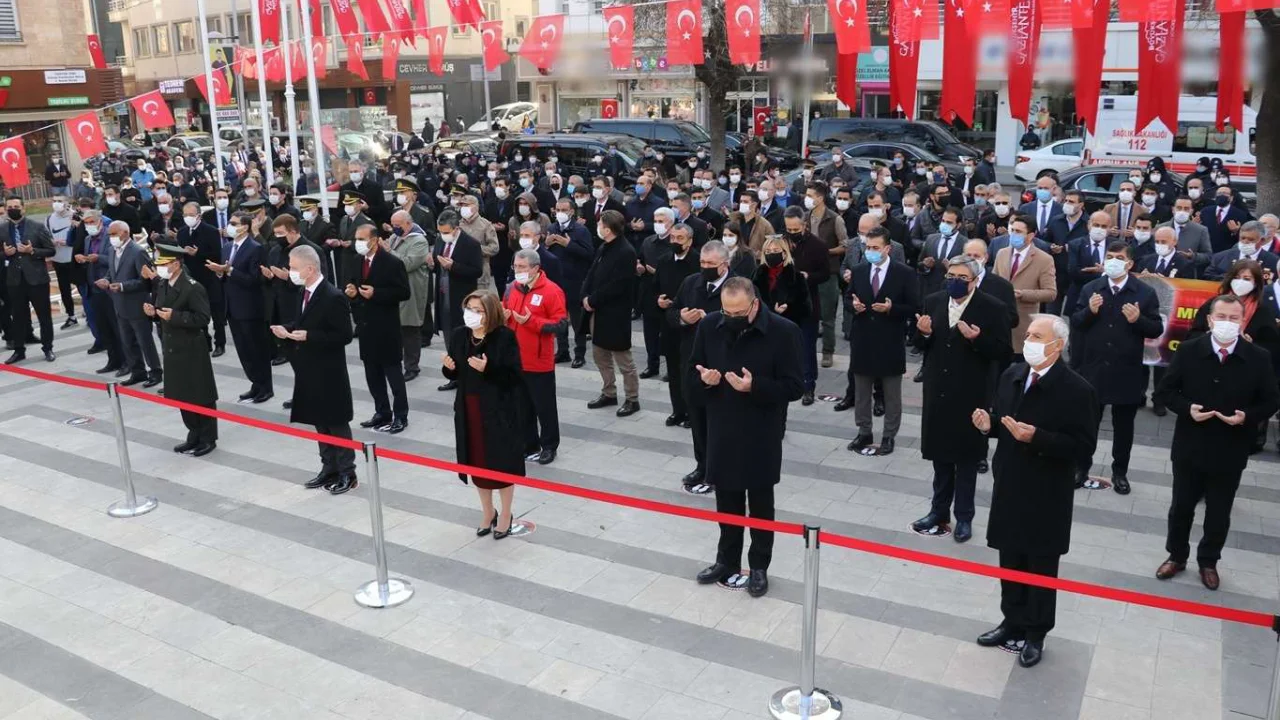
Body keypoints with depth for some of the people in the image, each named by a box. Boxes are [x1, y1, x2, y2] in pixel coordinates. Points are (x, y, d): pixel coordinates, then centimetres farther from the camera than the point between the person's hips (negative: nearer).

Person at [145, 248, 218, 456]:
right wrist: (153, 311, -4)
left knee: (200, 396, 2)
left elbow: (203, 318, -20)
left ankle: (207, 439, 14)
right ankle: (194, 436, 28)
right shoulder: (162, 285, 7)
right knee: (181, 396, 15)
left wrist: (175, 316, -28)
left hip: (191, 351, -8)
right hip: (172, 349, 8)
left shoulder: (193, 288, -18)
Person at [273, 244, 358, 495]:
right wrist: (288, 331, -3)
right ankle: (329, 469, 27)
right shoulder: (305, 292, 6)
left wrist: (308, 336, -25)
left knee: (337, 423, 3)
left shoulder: (333, 297, -20)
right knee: (320, 422, 16)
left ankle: (347, 473, 14)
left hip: (329, 372, -8)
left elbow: (344, 336, -20)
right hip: (310, 370, 8)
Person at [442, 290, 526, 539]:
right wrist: (449, 367, -11)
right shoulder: (459, 335, 2)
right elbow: (455, 374, 11)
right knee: (477, 462, 13)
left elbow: (514, 375, -17)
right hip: (469, 408, 5)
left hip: (500, 408, -5)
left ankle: (506, 515, 25)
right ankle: (488, 513, 32)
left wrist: (487, 369, -29)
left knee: (501, 462, 5)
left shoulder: (505, 336, -14)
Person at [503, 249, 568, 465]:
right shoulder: (511, 288, 7)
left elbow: (560, 324, -16)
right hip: (514, 359, 6)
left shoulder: (551, 291, -13)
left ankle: (549, 446, 20)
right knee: (522, 406, 15)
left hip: (539, 362, -6)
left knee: (544, 406, 6)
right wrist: (502, 316, -4)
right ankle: (528, 444, 27)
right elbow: (505, 314, 21)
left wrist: (531, 321, -24)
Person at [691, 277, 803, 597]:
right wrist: (704, 380, -16)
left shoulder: (782, 331, -15)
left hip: (762, 435, -3)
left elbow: (794, 387, -13)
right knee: (726, 500, 15)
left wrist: (755, 387, -27)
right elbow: (692, 375, 7)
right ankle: (727, 561, 32)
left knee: (760, 503, 10)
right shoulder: (709, 326, -2)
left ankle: (759, 567, 25)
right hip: (721, 432, 4)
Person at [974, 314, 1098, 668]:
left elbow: (1084, 445, -19)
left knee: (1040, 567, 10)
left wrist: (1036, 437, -30)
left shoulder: (1077, 390, -17)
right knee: (1010, 561, 18)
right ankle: (1013, 623, 35)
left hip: (1046, 497, -6)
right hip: (1009, 487, 6)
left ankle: (1035, 634, 27)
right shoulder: (1011, 375, 3)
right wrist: (988, 423, -9)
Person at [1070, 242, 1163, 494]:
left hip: (1127, 373, -1)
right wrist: (1089, 311, -18)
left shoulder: (1145, 292, -3)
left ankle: (1120, 472, 25)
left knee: (1123, 426, 11)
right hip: (1093, 368, 1)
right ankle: (1081, 468, 25)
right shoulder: (1090, 289, 2)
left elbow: (1157, 329, -4)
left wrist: (1138, 320, -22)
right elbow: (1075, 323, 1)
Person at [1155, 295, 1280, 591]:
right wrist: (1187, 409, -20)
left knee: (1219, 514, 14)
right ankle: (1176, 556, 34)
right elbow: (1166, 391, -2)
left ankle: (1208, 562, 34)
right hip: (1189, 448, 0)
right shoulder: (1188, 351, -8)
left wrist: (1247, 416, -19)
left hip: (1229, 453, 0)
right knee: (1181, 507, 15)